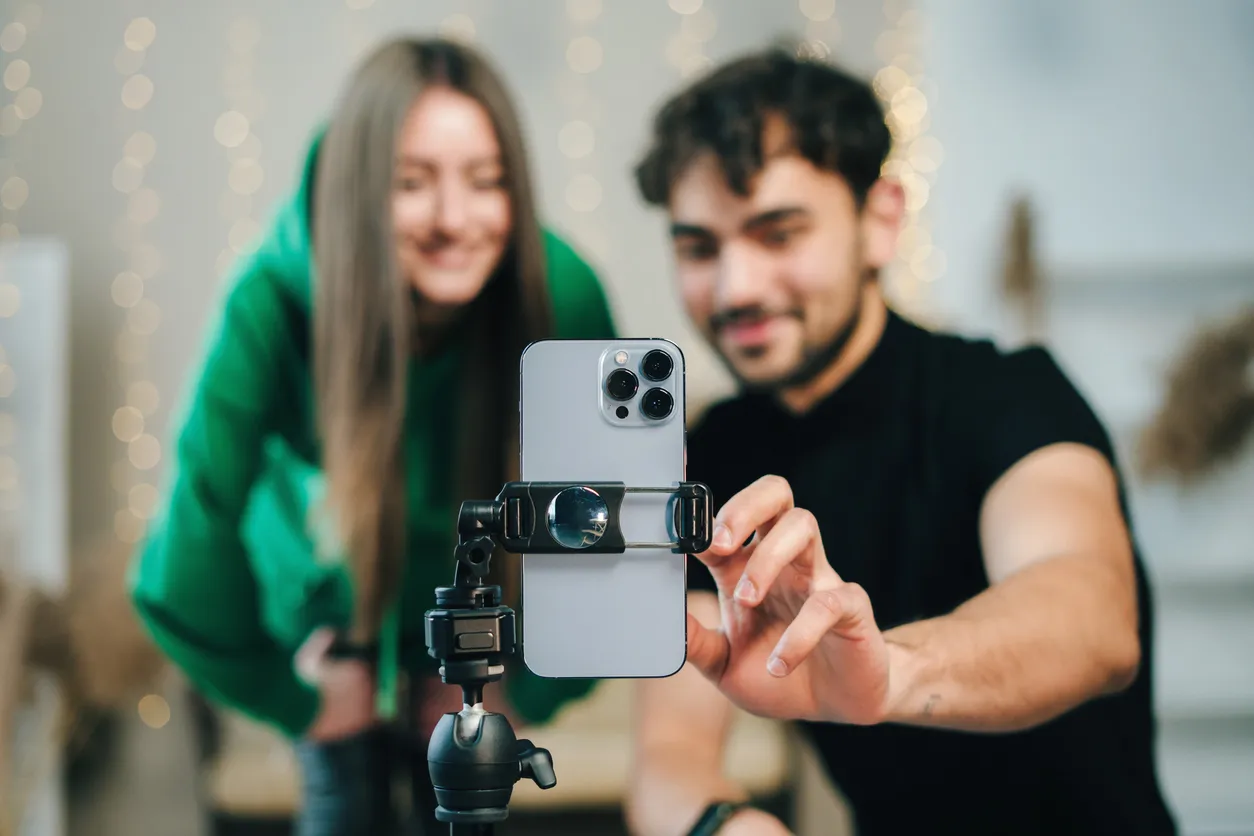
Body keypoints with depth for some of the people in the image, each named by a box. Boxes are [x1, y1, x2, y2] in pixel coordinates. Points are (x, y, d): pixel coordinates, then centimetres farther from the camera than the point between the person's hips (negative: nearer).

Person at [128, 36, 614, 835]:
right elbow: (203, 500, -27)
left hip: (471, 578, 1)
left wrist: (528, 687, -8)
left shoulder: (565, 296, -32)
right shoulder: (272, 303, -36)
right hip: (326, 574, -1)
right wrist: (288, 692, -13)